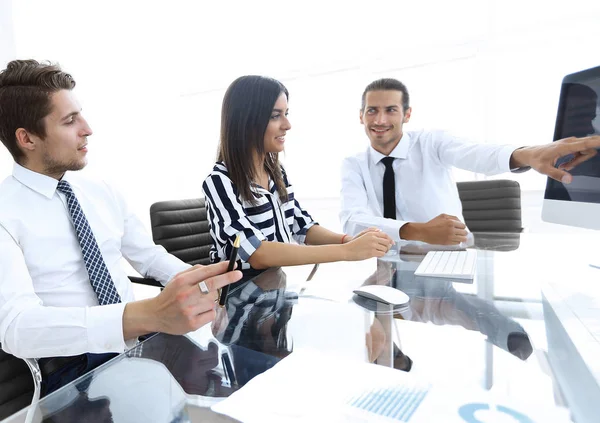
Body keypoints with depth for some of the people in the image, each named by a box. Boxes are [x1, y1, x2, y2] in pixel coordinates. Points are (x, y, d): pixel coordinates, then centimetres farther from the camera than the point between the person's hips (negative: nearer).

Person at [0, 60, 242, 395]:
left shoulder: (103, 192, 7)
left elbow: (149, 255, 13)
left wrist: (200, 282, -9)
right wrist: (150, 314, -42)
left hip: (141, 342, 6)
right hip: (74, 368, -5)